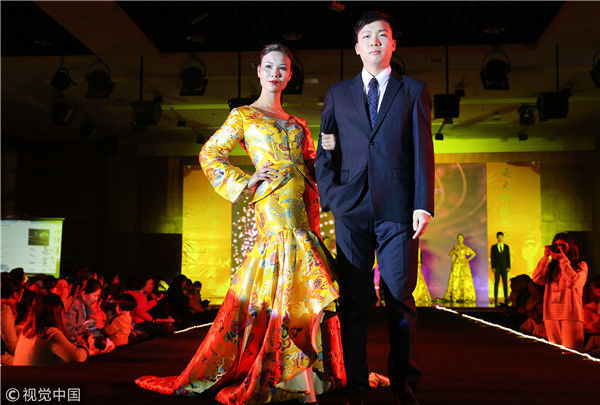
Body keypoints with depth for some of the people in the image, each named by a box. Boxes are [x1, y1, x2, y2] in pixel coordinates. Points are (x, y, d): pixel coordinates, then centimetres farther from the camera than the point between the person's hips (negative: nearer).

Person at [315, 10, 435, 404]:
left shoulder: (414, 90, 12)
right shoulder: (338, 94, 17)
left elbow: (423, 150, 5)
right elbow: (324, 149, 16)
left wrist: (423, 205, -4)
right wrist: (328, 197, 3)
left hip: (397, 209, -1)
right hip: (351, 209, 2)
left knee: (401, 299, 1)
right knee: (353, 301, 2)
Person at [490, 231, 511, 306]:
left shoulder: (506, 247, 6)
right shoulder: (493, 247, 2)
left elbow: (508, 257, 4)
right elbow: (492, 257, 0)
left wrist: (509, 267, -6)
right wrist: (492, 267, -9)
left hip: (504, 268, 1)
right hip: (497, 268, -1)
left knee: (505, 283, 0)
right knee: (496, 283, -2)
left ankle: (506, 298, 3)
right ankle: (495, 299, 0)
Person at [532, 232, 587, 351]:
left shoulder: (580, 265, 6)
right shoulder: (551, 266, 16)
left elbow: (574, 282, -14)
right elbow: (537, 279, -1)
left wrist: (563, 259, -11)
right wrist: (545, 257, -1)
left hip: (571, 315, -4)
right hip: (551, 315, 4)